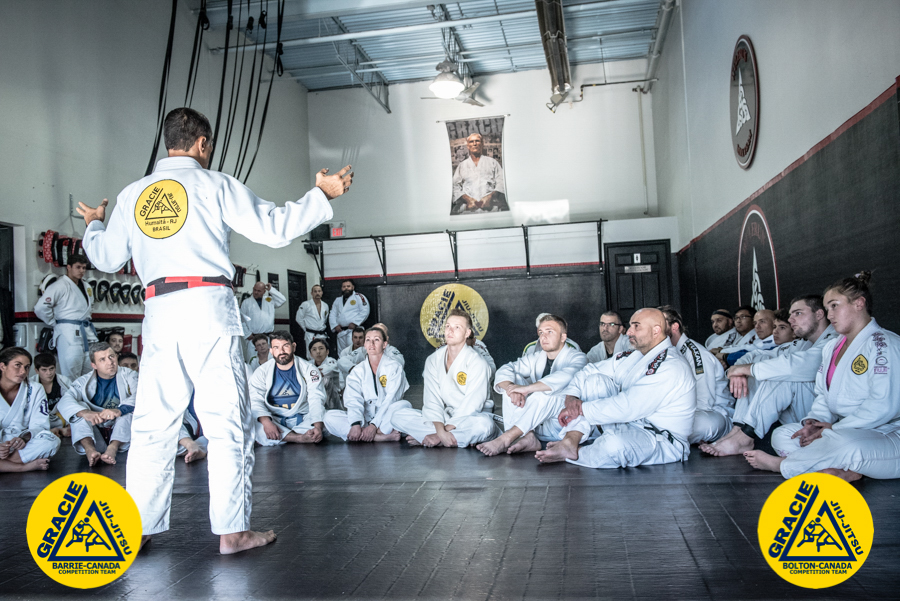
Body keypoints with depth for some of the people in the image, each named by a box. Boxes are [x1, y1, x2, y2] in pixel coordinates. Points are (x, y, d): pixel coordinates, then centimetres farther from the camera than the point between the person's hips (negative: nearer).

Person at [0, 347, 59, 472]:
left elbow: (39, 424, -1)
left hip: (20, 445, 1)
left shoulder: (35, 390, 4)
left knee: (52, 441, -29)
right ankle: (26, 466, -28)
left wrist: (24, 438, -24)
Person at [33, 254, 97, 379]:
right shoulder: (60, 286, -7)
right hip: (68, 332, -8)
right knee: (70, 377, -8)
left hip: (87, 332, 8)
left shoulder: (86, 288, 17)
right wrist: (55, 324, -4)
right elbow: (40, 308, -14)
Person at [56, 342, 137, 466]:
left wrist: (119, 411, -38)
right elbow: (64, 402, -14)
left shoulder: (129, 376, 1)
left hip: (122, 433, -1)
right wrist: (85, 413, -36)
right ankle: (89, 449, -39)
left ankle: (113, 447, -40)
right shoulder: (84, 382, 5)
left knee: (130, 408, -23)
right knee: (78, 408, -16)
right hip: (95, 433, 2)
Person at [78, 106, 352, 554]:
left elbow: (107, 257, 22)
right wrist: (322, 194, 9)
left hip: (159, 313, 5)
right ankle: (232, 530, 4)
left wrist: (93, 225, 43)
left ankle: (136, 527, 18)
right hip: (210, 309, -4)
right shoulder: (214, 185, 1)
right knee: (226, 422, 1)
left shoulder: (133, 194, 14)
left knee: (152, 422, 12)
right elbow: (273, 227, -2)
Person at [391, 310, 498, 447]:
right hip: (444, 419, 4)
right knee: (398, 416, -15)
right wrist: (441, 431, -22)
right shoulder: (433, 361, 3)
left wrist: (446, 430, -21)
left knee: (484, 424, -39)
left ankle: (429, 440, -20)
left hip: (468, 420, -4)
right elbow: (432, 401, -6)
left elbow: (471, 406, -15)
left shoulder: (477, 363, -9)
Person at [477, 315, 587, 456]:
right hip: (536, 427, 5)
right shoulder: (535, 358, 12)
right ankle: (527, 437, -25)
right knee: (513, 380, -9)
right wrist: (512, 389, -26)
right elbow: (504, 371, -2)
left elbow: (566, 377, -30)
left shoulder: (577, 358, -5)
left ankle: (506, 439, -31)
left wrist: (526, 388, -34)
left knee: (546, 393, -32)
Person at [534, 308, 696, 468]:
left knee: (615, 443, -40)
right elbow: (588, 371, 12)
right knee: (595, 380, -3)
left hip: (662, 442, -8)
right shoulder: (632, 357, 7)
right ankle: (570, 442, -14)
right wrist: (571, 397, -8)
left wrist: (581, 409, -18)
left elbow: (626, 408, -27)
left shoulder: (671, 368, -21)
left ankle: (573, 455, -6)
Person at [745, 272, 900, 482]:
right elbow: (824, 395, 18)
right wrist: (815, 420, -4)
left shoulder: (883, 343, -12)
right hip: (846, 431, 9)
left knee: (844, 443, -40)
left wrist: (835, 428, -19)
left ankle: (780, 464, -18)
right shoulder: (831, 346, 16)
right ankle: (844, 470, -28)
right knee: (782, 435, -6)